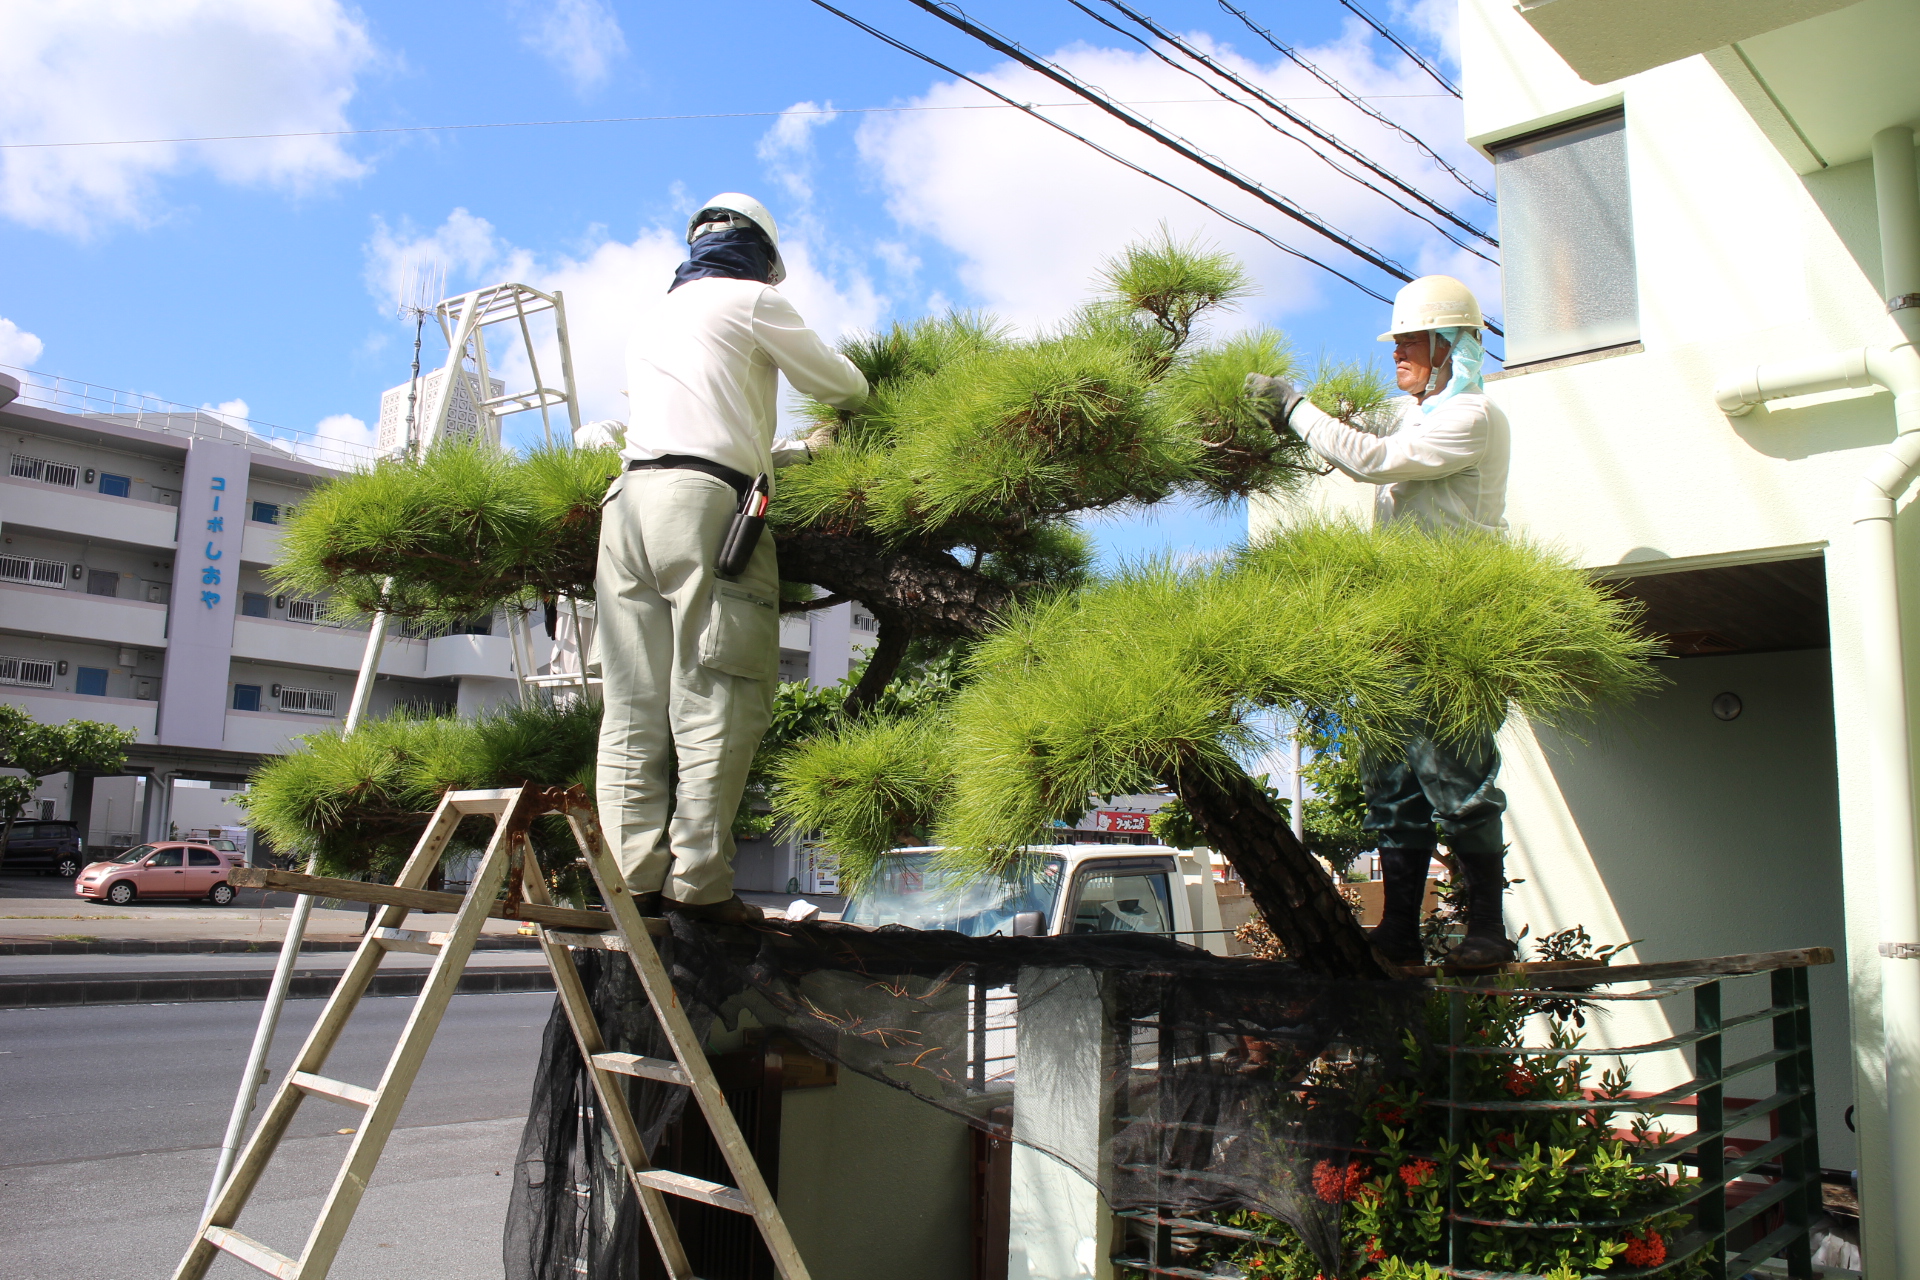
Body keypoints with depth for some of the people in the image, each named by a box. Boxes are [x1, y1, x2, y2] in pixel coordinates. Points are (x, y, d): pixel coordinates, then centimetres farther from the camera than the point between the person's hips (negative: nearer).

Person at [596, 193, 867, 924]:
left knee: (634, 704, 1)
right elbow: (835, 384, 18)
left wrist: (801, 450, 40)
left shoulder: (651, 320, 32)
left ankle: (636, 878, -2)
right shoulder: (751, 301, 11)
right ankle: (699, 881, -13)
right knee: (716, 698, -8)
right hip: (704, 503, -7)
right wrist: (857, 400, 41)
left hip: (630, 495, 7)